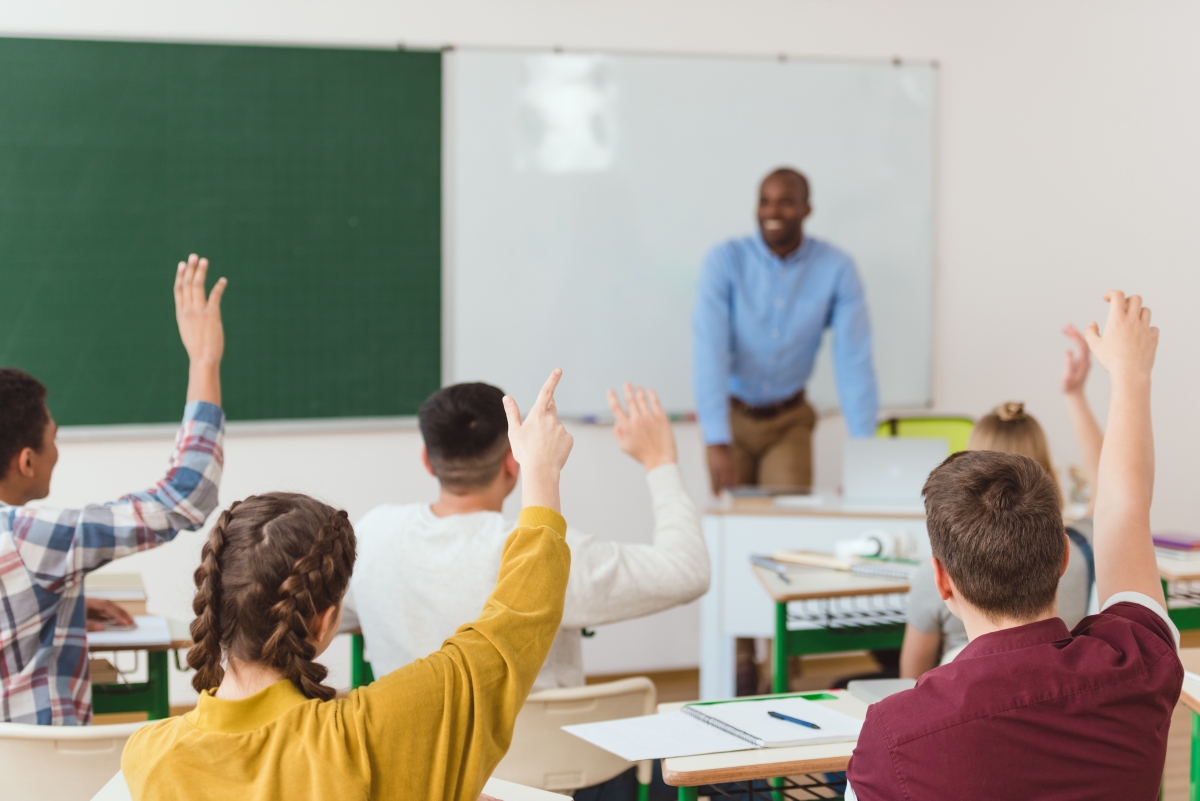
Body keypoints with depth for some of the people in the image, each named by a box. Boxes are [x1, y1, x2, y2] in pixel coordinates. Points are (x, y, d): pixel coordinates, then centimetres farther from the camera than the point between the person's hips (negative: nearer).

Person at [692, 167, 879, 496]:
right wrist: (717, 443, -32)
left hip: (789, 422, 1)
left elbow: (854, 361, -13)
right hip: (731, 416, 0)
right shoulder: (724, 260, -15)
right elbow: (710, 351, -23)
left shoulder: (836, 268, -12)